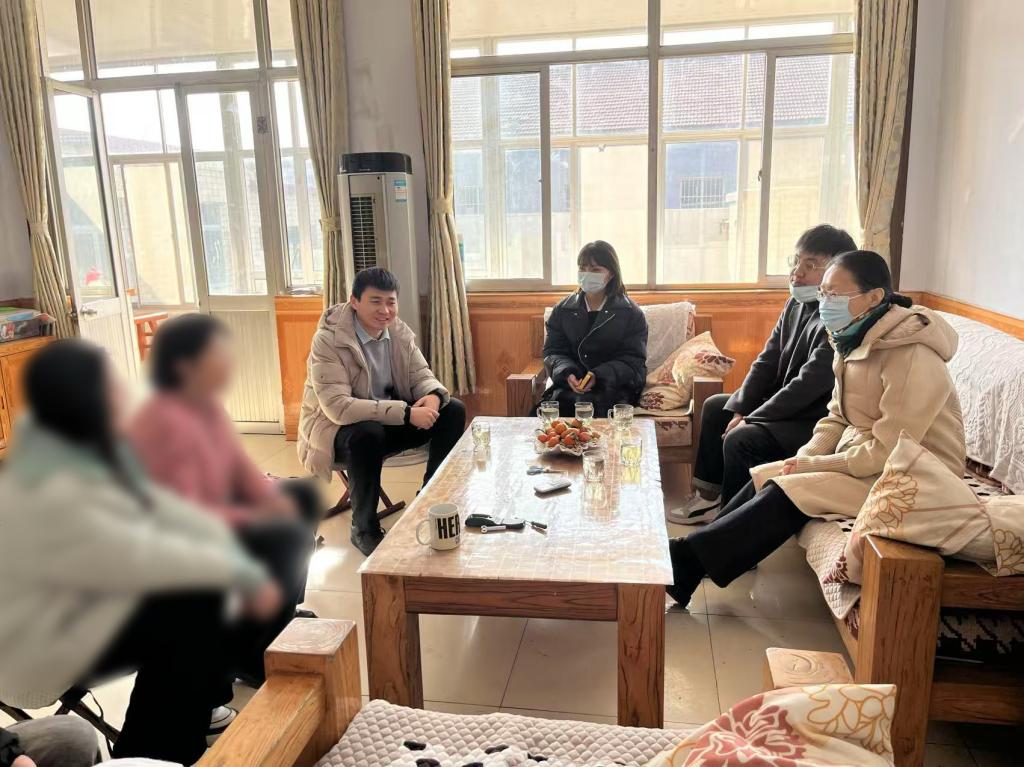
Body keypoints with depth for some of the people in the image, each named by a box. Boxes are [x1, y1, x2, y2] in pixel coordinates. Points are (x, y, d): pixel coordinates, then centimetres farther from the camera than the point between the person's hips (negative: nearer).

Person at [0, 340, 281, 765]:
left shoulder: (73, 443, -4)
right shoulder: (50, 495, -32)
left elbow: (150, 505, 0)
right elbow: (145, 558, -29)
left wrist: (236, 553, -9)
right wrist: (243, 575, -18)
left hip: (74, 599, 9)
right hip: (35, 641, -9)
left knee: (205, 588, -2)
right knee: (191, 613, -18)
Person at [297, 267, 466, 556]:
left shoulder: (399, 331, -4)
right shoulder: (328, 340, -23)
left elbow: (422, 376, 1)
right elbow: (338, 407, -32)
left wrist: (433, 396, -27)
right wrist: (406, 412, -38)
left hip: (393, 418, 6)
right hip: (336, 427, -6)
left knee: (453, 410, -10)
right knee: (368, 433, -39)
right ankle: (364, 529, -17)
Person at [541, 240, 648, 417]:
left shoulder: (630, 313, 3)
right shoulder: (563, 309, 12)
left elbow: (633, 360, -2)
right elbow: (553, 351, 9)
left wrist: (598, 376, -19)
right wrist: (567, 373, -14)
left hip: (616, 384, -2)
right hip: (571, 382, 2)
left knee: (587, 403, -33)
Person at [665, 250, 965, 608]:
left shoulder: (911, 357, -24)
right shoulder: (855, 342, 4)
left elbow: (888, 452, -25)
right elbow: (836, 418, 10)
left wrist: (810, 465, -18)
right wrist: (803, 458, -7)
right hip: (862, 458, 9)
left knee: (789, 492, -22)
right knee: (764, 476, -5)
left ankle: (689, 559, -17)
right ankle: (691, 558, -4)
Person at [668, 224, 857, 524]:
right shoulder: (796, 304, 3)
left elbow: (808, 385, -26)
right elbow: (767, 361, 4)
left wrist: (750, 420, -19)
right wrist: (740, 409, -5)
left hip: (816, 423, -10)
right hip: (785, 405, 10)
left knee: (740, 440, -26)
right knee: (715, 407, 16)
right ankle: (708, 498, 22)